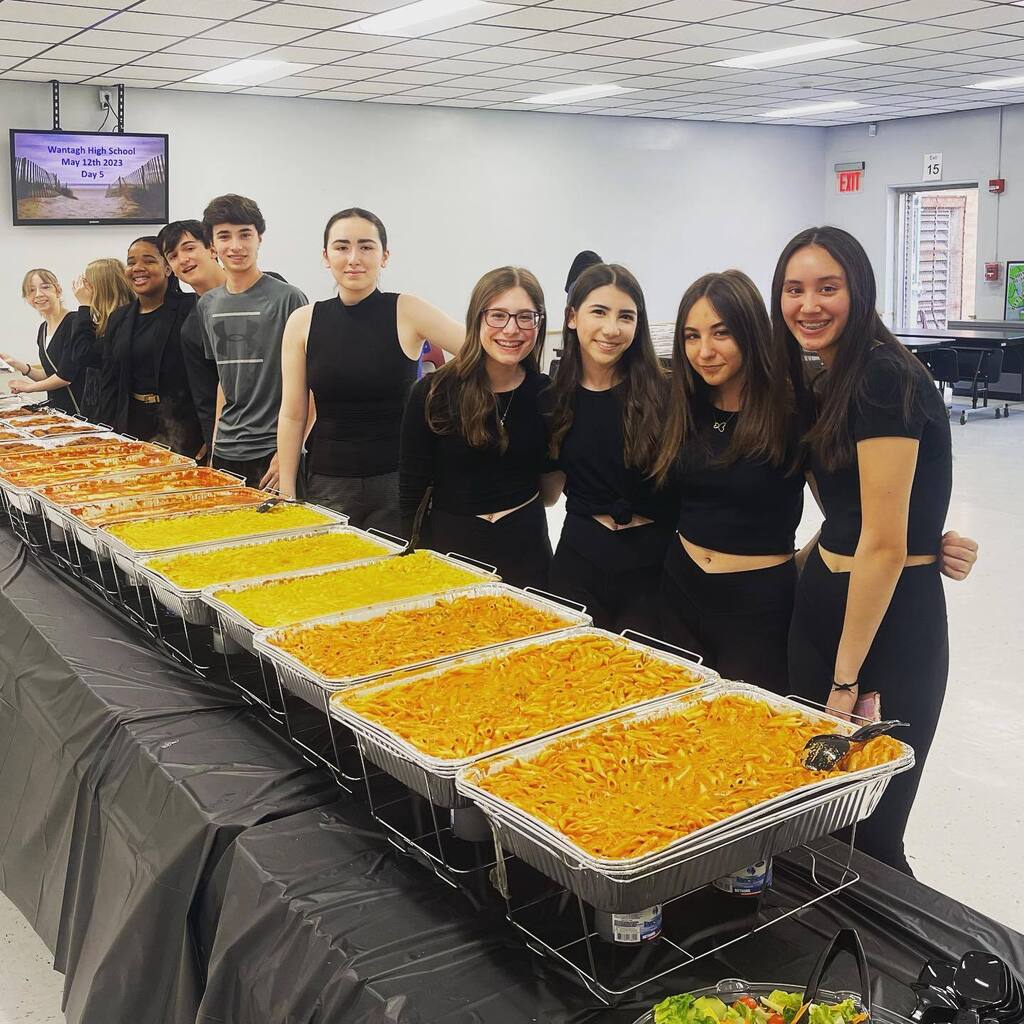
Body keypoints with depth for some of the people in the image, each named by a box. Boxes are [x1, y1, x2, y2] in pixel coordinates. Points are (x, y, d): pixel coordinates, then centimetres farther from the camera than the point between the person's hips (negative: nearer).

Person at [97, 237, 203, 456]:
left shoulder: (190, 309, -7)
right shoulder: (120, 318, 13)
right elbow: (110, 381, 14)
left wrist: (208, 438, -17)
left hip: (179, 428, -5)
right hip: (131, 425, 5)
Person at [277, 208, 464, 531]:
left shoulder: (406, 312, -5)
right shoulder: (303, 322, 1)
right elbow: (292, 416, 3)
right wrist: (286, 493, 1)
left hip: (397, 481, -1)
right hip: (327, 485, 2)